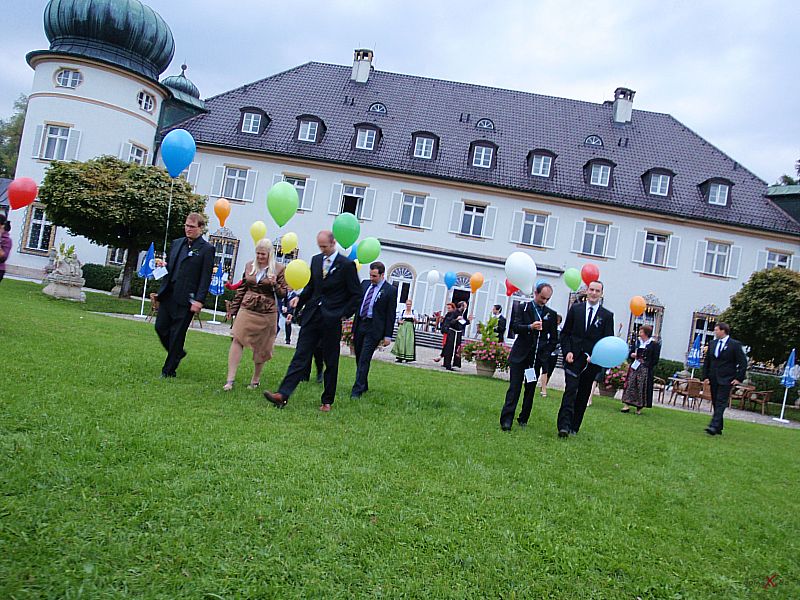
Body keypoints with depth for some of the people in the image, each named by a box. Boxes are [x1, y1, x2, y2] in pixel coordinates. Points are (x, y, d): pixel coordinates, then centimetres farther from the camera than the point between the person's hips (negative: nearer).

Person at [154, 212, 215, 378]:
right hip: (168, 294, 6)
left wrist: (199, 300, -16)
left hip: (186, 299, -6)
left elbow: (206, 278, -9)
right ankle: (178, 353, 32)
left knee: (177, 334, 0)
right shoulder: (176, 243, 15)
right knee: (160, 327, 7)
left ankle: (169, 370, 12)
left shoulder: (206, 249, -4)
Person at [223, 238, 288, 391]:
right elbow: (241, 289, 16)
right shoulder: (249, 266, 9)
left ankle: (256, 380, 23)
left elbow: (283, 294, 1)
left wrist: (274, 284, -19)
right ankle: (230, 380, -10)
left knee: (261, 347, 7)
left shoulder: (278, 269, -1)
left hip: (267, 313, -2)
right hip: (247, 310, 2)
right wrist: (234, 308, 15)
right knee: (237, 340, -10)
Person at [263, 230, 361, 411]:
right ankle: (282, 395, -9)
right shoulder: (316, 260, 11)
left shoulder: (347, 265, -6)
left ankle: (327, 401, 17)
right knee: (300, 356, -2)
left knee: (331, 362, 6)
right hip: (311, 315, 5)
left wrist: (344, 314, -8)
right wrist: (300, 298, 3)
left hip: (332, 320, -4)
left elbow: (356, 295, -2)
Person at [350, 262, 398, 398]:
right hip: (359, 325, 6)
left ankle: (357, 390, -7)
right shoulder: (364, 284, 10)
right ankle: (364, 386, 26)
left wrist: (388, 335, -8)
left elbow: (391, 314, -5)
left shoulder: (390, 290, -6)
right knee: (359, 358, 12)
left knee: (364, 360, -10)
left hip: (374, 329, -6)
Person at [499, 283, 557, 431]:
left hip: (537, 357, 2)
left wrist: (546, 355, 2)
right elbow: (515, 327, -6)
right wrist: (530, 327, -24)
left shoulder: (551, 314, 9)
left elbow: (553, 338, 13)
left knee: (530, 388, 6)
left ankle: (523, 419, 17)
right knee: (514, 387, -8)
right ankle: (506, 420, -12)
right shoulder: (522, 308, 5)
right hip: (520, 355, -2)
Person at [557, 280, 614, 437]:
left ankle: (574, 427, 17)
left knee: (583, 394, 7)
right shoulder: (575, 309, 6)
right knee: (571, 389, -13)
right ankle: (564, 425, -17)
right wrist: (567, 352, -6)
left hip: (592, 360, 1)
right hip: (573, 357, -1)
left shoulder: (607, 316, 4)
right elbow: (565, 333, 8)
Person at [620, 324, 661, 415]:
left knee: (642, 388, -1)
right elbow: (631, 352, 18)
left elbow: (655, 360, -5)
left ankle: (639, 407, 8)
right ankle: (627, 405, 0)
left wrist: (646, 364, -12)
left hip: (645, 370, -4)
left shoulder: (654, 344, -3)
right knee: (630, 385, -1)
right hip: (634, 367, 4)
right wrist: (632, 355, -4)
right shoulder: (637, 341, 11)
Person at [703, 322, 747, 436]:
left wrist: (739, 378, -10)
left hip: (726, 380, -6)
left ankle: (714, 426, -21)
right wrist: (705, 376, 8)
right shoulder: (712, 344, 12)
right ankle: (718, 428, 15)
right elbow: (707, 361, 16)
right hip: (713, 379, 6)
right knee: (716, 403, 8)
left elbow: (743, 362, -5)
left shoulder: (735, 344, -5)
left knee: (721, 403, -13)